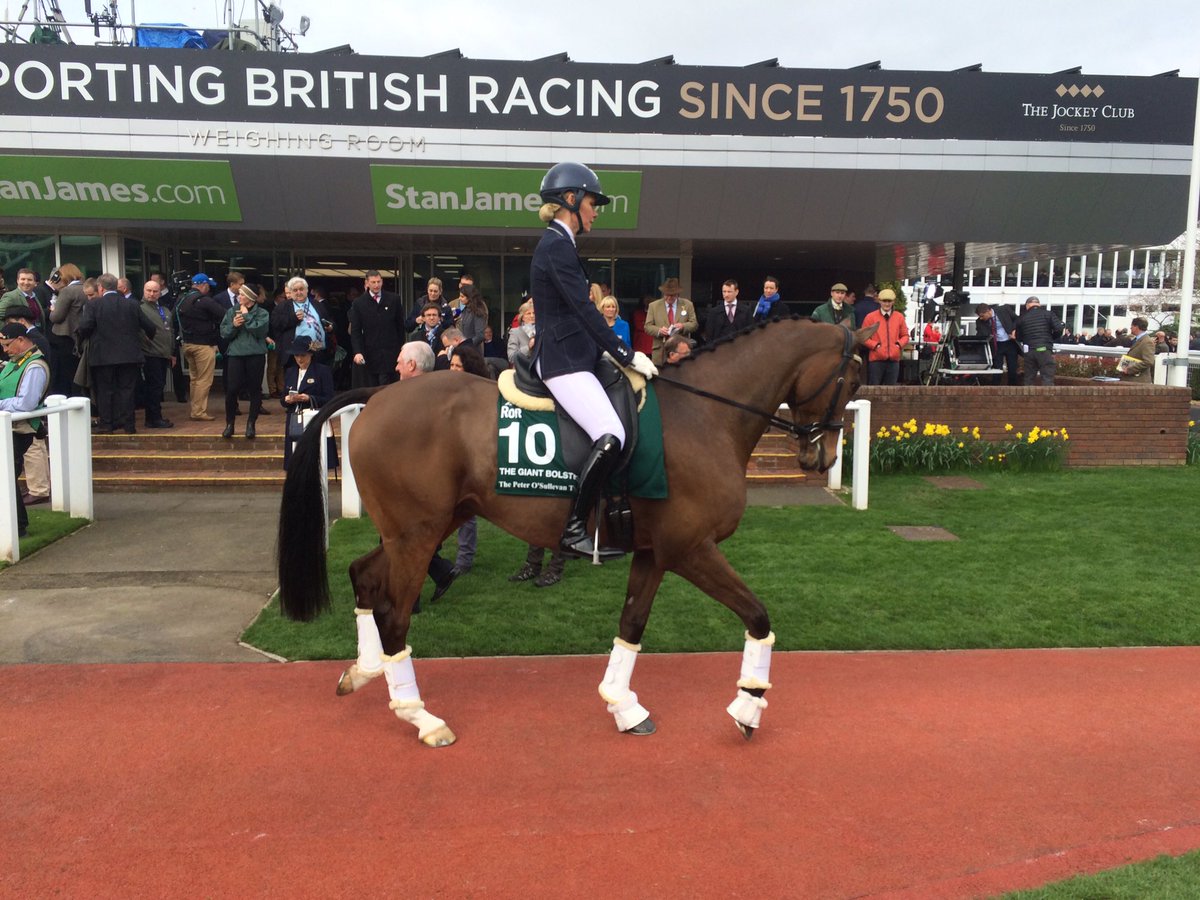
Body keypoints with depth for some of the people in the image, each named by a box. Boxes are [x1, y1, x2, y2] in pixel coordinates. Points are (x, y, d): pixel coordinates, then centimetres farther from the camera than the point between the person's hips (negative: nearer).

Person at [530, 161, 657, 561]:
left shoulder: (557, 245, 19)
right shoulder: (557, 247, -13)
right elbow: (585, 311, -19)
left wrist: (620, 352, 16)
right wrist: (627, 356, -17)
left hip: (572, 356, 11)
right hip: (562, 360, -11)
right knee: (611, 436, -24)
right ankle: (574, 531, -16)